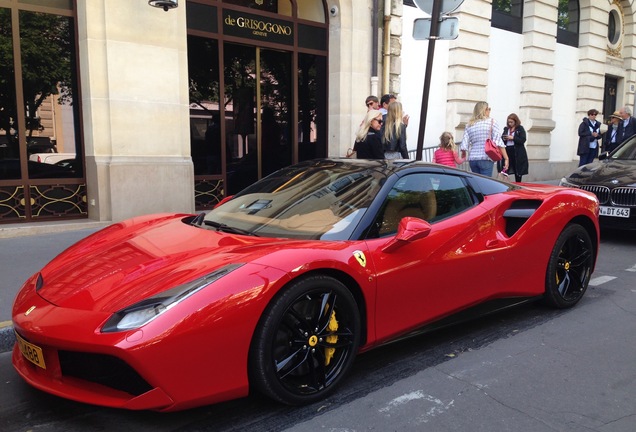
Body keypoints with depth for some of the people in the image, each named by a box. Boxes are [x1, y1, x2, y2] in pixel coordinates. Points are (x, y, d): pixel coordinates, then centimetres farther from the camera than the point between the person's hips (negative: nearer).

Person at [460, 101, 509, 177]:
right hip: (486, 159, -4)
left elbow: (464, 145, 6)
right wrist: (506, 158, -7)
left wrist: (463, 154, 25)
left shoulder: (469, 125, 10)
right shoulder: (492, 122, 0)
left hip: (472, 159, 4)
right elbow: (498, 142, -8)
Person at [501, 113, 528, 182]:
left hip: (517, 152, -3)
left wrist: (513, 138, -17)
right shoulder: (506, 129, 12)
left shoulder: (520, 129, -1)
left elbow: (523, 140, -9)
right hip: (507, 151, 3)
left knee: (518, 171, 5)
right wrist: (503, 139, -7)